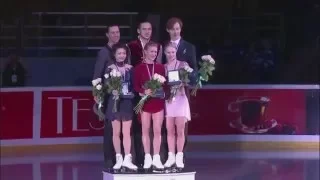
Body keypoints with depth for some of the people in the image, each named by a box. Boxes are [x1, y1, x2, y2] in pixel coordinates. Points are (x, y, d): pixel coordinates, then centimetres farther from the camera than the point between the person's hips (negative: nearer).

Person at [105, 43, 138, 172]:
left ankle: (127, 159, -7)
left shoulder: (130, 68, 7)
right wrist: (112, 91, -23)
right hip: (114, 102, -2)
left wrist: (130, 92, -9)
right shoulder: (110, 68, 0)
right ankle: (119, 159, 8)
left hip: (127, 102, 2)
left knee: (127, 132, -3)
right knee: (116, 132, 3)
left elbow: (134, 85, 9)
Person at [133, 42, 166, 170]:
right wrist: (144, 91, -21)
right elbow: (135, 86, -3)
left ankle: (156, 158, 5)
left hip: (158, 101, 2)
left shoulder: (160, 67, 7)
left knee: (157, 130, 1)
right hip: (145, 101, -2)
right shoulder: (138, 68, 0)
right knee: (145, 130, 5)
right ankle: (147, 158, 11)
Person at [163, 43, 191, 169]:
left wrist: (181, 82, -18)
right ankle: (171, 156, 6)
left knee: (180, 130, -4)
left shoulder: (183, 65, 3)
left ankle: (179, 157, 0)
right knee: (170, 131, 2)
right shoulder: (163, 67, 10)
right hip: (167, 100, 2)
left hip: (180, 99, -2)